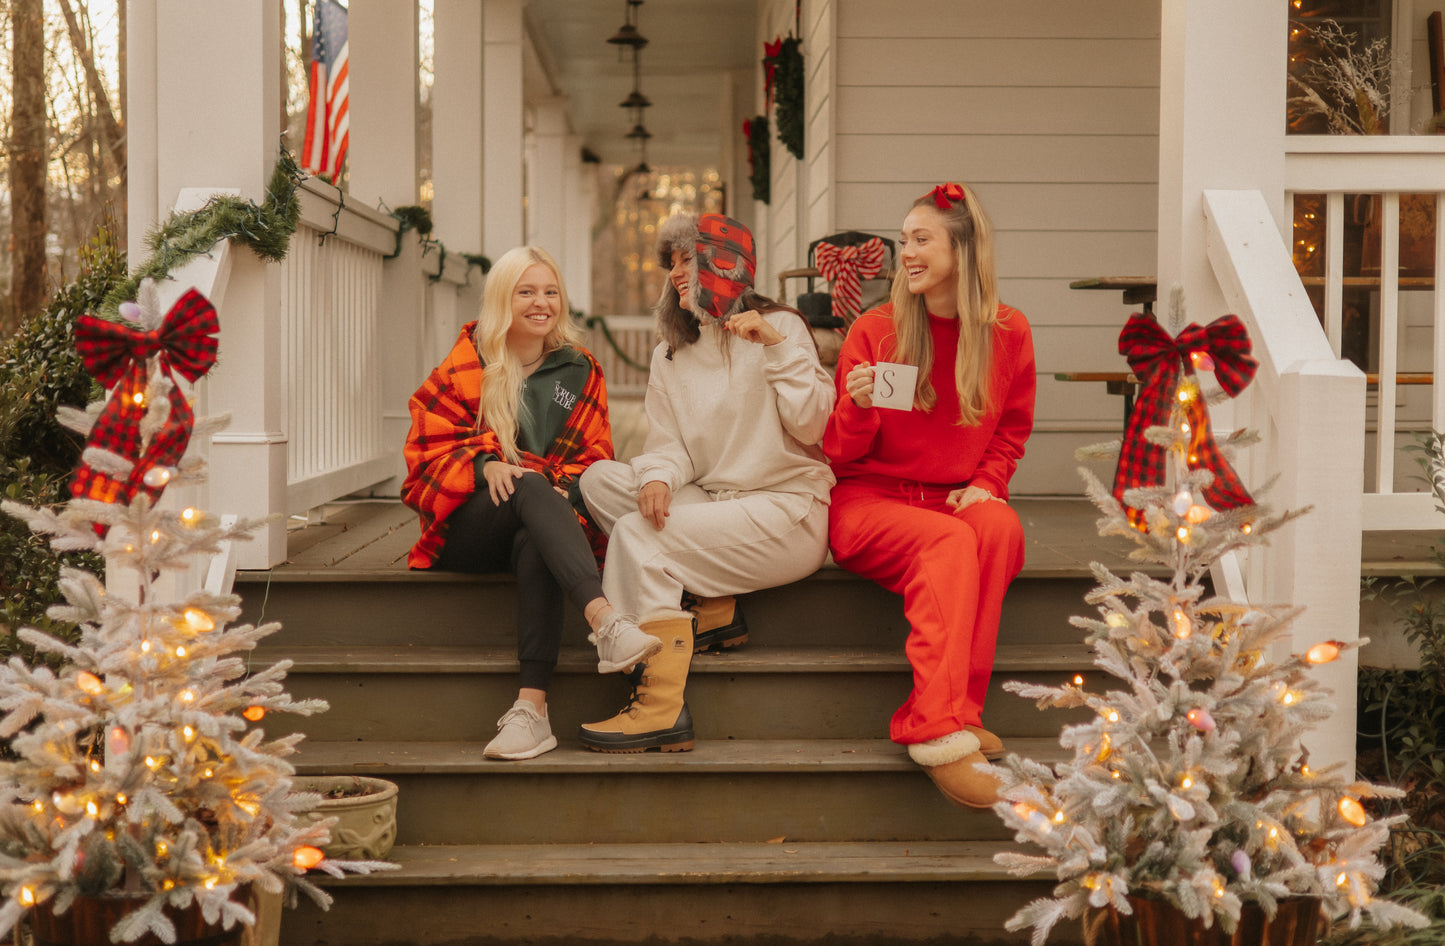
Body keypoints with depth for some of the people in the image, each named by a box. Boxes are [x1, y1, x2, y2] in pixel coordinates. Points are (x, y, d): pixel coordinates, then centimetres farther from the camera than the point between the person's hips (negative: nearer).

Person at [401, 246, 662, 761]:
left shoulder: (580, 373, 16)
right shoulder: (467, 363, 9)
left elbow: (593, 456, 12)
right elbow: (429, 445, 2)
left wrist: (566, 490, -11)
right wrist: (484, 463, -18)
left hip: (537, 529, 2)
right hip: (466, 529, -2)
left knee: (535, 545, -38)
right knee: (530, 486, -36)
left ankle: (531, 706, -51)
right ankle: (606, 622, -58)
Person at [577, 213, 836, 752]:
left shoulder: (780, 326, 0)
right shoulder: (670, 355, 18)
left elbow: (811, 426, -10)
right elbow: (668, 444, 6)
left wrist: (777, 347, -16)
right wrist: (658, 477, -17)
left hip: (786, 511, -7)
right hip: (711, 501, 7)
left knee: (635, 534, -24)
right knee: (600, 478, -11)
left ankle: (661, 710, -27)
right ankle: (704, 606, -14)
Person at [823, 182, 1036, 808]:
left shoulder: (1007, 332, 7)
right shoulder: (875, 331, 1)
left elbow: (1011, 432, 21)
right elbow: (839, 455, 4)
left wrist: (985, 484, 0)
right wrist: (858, 407, -18)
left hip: (956, 499, 2)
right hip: (869, 500, -2)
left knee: (1000, 530, -34)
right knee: (949, 541, -35)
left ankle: (942, 715, -31)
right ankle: (940, 732, -41)